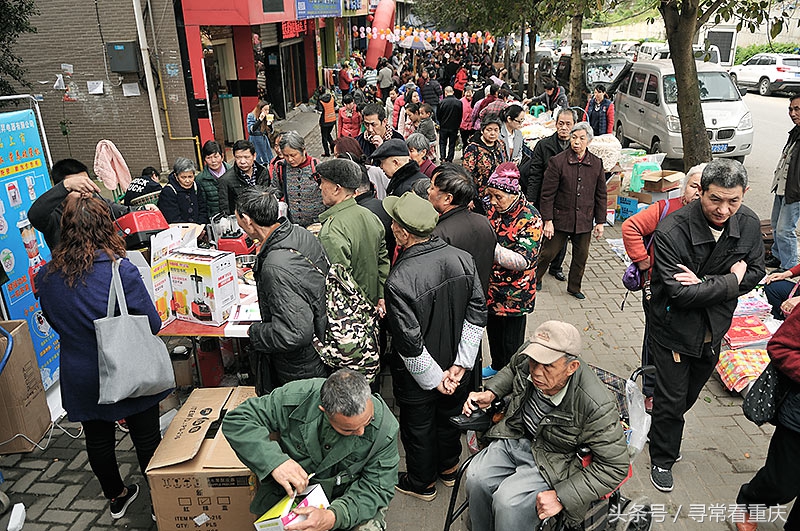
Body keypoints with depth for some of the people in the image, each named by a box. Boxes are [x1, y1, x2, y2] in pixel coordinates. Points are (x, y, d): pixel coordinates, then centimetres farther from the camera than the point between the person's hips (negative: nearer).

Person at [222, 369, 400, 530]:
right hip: (292, 491, 2)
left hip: (350, 498, -1)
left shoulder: (385, 427, -24)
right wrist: (275, 461, -35)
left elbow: (378, 487, -19)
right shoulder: (296, 397, -26)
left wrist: (334, 517, -38)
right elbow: (237, 419, -19)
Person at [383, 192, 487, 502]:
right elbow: (477, 315, -11)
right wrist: (460, 363, -6)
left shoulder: (399, 281, -33)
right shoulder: (463, 259, -16)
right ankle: (449, 468, 54)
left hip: (417, 378, -5)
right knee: (449, 417, 29)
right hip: (456, 368, 5)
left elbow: (410, 343, -27)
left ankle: (422, 483, 46)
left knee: (418, 429, 21)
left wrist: (434, 379, -13)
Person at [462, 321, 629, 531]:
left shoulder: (597, 408, -31)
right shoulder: (526, 356, -16)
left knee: (508, 502, -26)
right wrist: (490, 393, -3)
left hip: (553, 459, -5)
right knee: (476, 478, -16)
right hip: (516, 435, 5)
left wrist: (561, 497, -23)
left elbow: (615, 467, -20)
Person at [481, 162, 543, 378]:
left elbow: (523, 261, -28)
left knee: (511, 342, 9)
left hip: (515, 294, -7)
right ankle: (497, 366, 49)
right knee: (493, 332, 25)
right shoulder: (494, 209, 0)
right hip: (491, 288, 7)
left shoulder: (530, 218, -22)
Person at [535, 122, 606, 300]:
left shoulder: (597, 164, 2)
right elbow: (547, 194, -9)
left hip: (584, 221, 4)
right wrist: (547, 220, -11)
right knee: (548, 252, 6)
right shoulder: (557, 161, -10)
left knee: (581, 256, 13)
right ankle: (535, 278, 31)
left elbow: (600, 195, 8)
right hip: (560, 218, -3)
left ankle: (574, 287, 33)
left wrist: (600, 222, 6)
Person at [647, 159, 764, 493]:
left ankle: (666, 439, 50)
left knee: (689, 395, 23)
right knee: (671, 400, 7)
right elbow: (680, 293, -29)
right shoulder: (671, 231, -28)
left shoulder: (749, 223, -9)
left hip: (714, 330, 6)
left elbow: (755, 273, -6)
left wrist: (704, 284, -22)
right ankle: (662, 460, 30)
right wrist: (730, 282, -18)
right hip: (674, 330, -5)